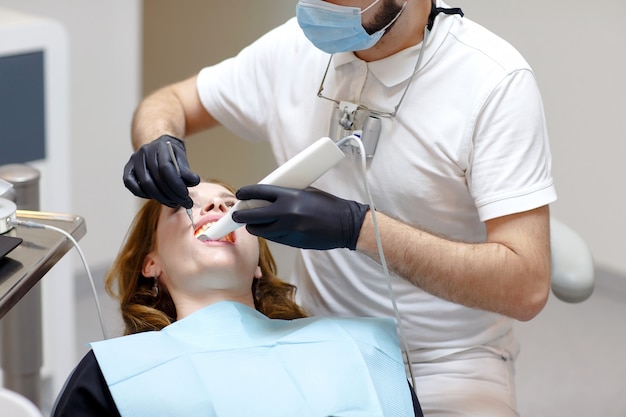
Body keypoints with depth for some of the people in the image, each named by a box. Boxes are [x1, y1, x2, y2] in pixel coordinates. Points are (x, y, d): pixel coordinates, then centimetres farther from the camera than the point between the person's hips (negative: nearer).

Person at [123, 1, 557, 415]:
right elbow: (168, 103, 14)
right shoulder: (296, 46, -2)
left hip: (445, 368, -5)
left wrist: (358, 227, -34)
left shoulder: (496, 81, -18)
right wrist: (158, 144, -12)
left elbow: (525, 288, -24)